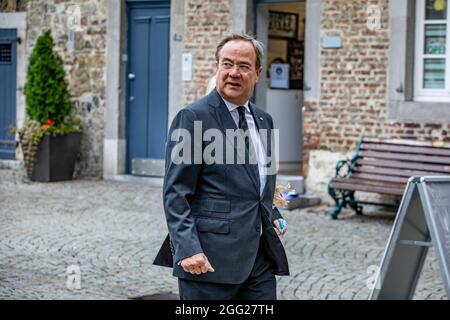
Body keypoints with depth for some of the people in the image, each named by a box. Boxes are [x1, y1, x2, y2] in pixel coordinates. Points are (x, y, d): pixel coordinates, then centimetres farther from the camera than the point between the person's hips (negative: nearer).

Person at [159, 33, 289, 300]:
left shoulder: (264, 120, 15)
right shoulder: (193, 117, -7)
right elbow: (176, 194, -11)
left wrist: (273, 217, 9)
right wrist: (188, 249, -20)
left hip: (261, 258, 7)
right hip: (211, 258, -6)